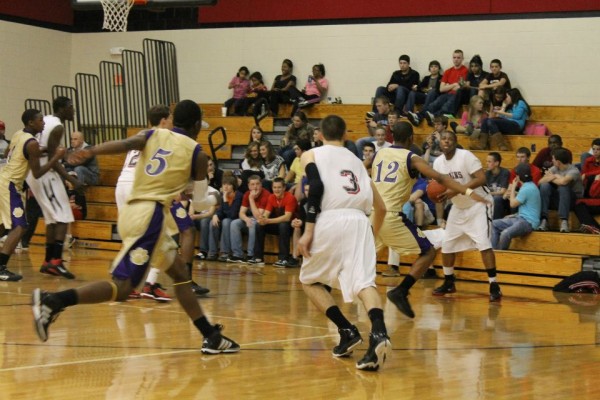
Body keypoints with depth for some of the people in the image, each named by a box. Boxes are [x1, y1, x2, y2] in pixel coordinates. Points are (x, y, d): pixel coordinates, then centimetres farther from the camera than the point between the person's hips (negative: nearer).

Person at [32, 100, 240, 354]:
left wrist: (90, 151, -22)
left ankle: (211, 336, 22)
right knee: (122, 287, -13)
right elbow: (199, 202, 12)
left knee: (180, 273, 18)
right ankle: (53, 301, -27)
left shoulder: (152, 135, 16)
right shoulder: (197, 153, 6)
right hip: (150, 215, -7)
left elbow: (125, 144, -7)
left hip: (132, 211, 7)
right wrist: (215, 199, 34)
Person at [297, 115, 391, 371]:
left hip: (331, 219, -3)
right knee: (363, 281, -8)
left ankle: (348, 331, 4)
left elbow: (316, 187, -6)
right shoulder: (356, 161, 29)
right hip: (360, 221, 3)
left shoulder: (311, 155, 15)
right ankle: (379, 333, -36)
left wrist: (308, 230, -9)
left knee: (309, 281, 18)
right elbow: (381, 208, 30)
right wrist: (372, 235, 47)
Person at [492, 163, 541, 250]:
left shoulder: (527, 188, -17)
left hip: (528, 222, -11)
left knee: (505, 234, -35)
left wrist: (513, 188, 3)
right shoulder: (529, 186, 15)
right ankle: (493, 250, 4)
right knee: (494, 224, 11)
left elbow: (513, 204, -8)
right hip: (521, 218, 11)